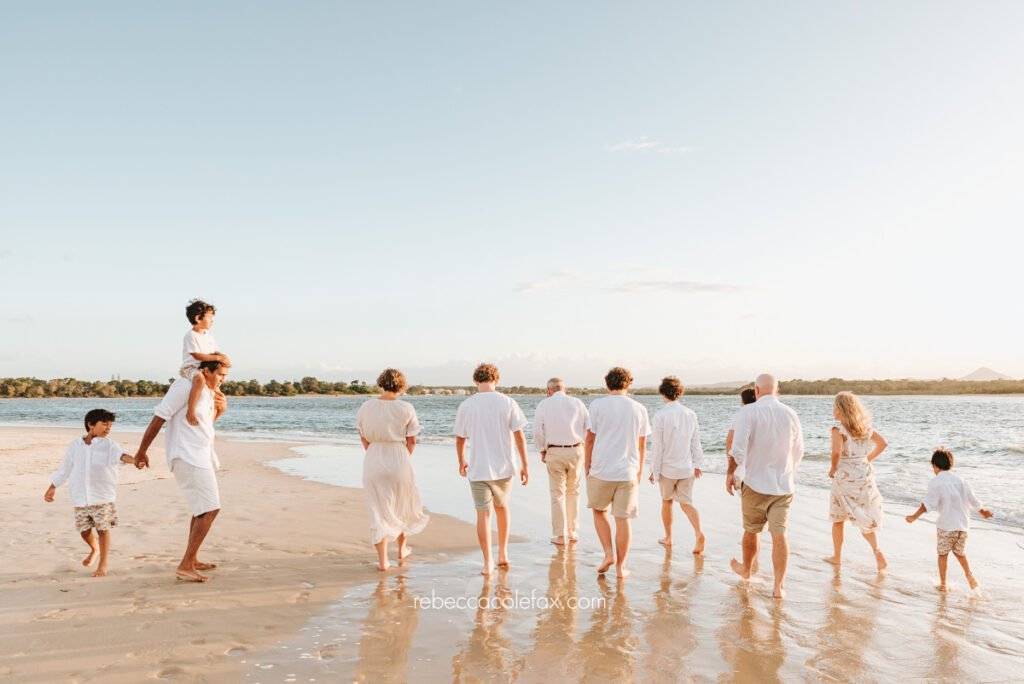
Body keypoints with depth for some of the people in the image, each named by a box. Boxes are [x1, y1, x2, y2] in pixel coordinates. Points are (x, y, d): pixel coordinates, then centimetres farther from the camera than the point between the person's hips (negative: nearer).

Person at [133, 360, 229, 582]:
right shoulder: (185, 386, -15)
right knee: (210, 509, -16)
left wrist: (221, 409, 6)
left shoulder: (209, 392, 12)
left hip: (202, 456, 10)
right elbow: (159, 418, -14)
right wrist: (142, 452, -12)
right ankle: (185, 566, -14)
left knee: (203, 508, 20)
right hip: (187, 457, -10)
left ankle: (192, 560, 32)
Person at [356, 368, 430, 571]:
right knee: (402, 505, 21)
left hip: (373, 462, 1)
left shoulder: (366, 407, -2)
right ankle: (402, 548, 38)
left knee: (378, 510, 8)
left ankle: (382, 559, 3)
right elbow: (411, 441, -3)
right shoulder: (406, 409, -8)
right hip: (399, 459, -1)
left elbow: (364, 438, 7)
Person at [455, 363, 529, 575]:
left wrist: (461, 462, 22)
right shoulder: (508, 403, -5)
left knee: (483, 514, 4)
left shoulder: (466, 406, -4)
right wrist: (525, 465, 2)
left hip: (477, 468, -1)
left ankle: (488, 563, 4)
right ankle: (503, 553, 28)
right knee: (501, 507, 22)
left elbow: (460, 439, 5)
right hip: (503, 466, 1)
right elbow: (519, 436, -6)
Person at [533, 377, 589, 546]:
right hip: (576, 450, 2)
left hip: (554, 452, -2)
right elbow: (589, 428, 4)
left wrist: (542, 451, 4)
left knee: (557, 493, 4)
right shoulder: (577, 403, 6)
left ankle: (560, 536, 7)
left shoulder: (544, 404, 0)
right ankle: (572, 530, 24)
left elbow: (537, 430, -7)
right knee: (573, 491, 18)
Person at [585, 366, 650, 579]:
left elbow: (590, 439, -3)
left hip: (601, 470, -2)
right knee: (623, 519, 7)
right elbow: (641, 444, 10)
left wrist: (587, 466, 6)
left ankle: (609, 554, 8)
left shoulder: (598, 405, -4)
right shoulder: (639, 409, 4)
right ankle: (620, 566, 13)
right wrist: (640, 470, 22)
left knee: (599, 511, 18)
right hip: (628, 472, 2)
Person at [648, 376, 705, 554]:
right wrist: (697, 464, 16)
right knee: (686, 503, 9)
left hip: (667, 468, -3)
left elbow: (656, 446, -13)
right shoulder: (690, 414, 0)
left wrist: (654, 471, -5)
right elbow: (696, 441, 6)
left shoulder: (660, 416, -14)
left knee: (667, 502, 17)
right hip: (687, 468, 3)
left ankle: (668, 538, 29)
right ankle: (699, 533, -15)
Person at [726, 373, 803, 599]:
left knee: (751, 531, 16)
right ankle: (779, 586, 1)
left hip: (756, 483, -2)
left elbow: (738, 448, -17)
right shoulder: (790, 414, 2)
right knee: (779, 534, 3)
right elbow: (798, 451, 12)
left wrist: (731, 472, -2)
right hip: (784, 484, 2)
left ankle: (746, 569, 37)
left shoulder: (748, 412, -10)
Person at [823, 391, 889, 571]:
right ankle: (877, 549, -10)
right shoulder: (863, 427, 5)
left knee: (838, 519, 12)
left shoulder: (839, 430, -15)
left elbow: (836, 452, -28)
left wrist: (833, 468, -11)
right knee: (866, 517, 13)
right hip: (865, 474, 5)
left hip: (845, 477, -5)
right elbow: (883, 443, 13)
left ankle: (837, 556, 23)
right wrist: (867, 460, 15)